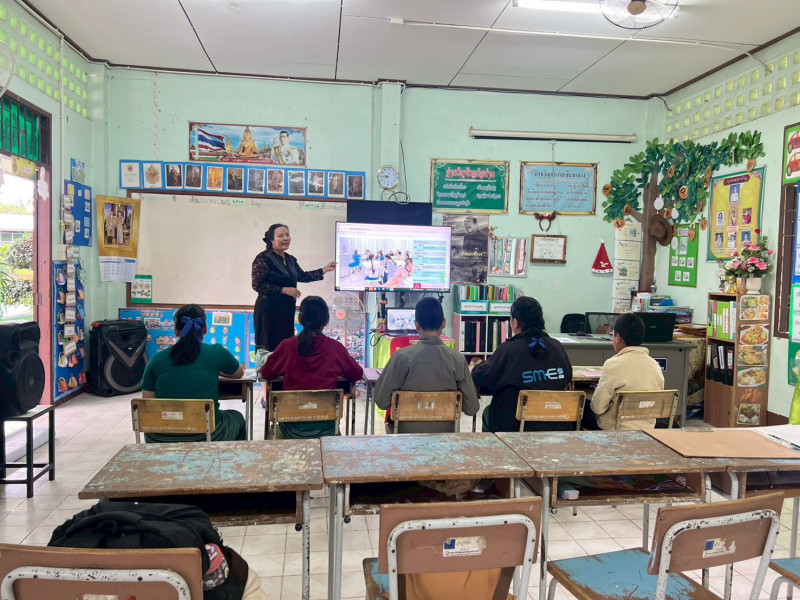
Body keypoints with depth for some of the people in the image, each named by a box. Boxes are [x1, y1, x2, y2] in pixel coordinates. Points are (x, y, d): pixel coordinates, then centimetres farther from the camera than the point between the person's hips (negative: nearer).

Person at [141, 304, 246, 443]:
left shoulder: (157, 359, 2)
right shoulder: (217, 352, -2)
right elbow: (240, 373, 19)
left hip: (159, 441, 2)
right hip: (206, 436, -2)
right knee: (237, 417, 31)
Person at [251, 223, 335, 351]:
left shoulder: (290, 259, 14)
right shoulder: (263, 258, -10)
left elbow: (302, 276, 24)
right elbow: (257, 285, -15)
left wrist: (325, 270, 22)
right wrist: (284, 290, -16)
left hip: (287, 310, 7)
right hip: (269, 311, -7)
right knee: (268, 348, -6)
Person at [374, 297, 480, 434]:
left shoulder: (402, 357, -16)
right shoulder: (458, 359, -12)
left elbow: (381, 402, -11)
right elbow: (472, 408, -6)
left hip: (407, 430, -2)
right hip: (445, 431, 2)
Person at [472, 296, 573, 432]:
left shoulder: (509, 349, -16)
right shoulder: (557, 346, -3)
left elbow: (479, 378, -7)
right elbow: (567, 376, 13)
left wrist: (482, 364, 16)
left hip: (515, 426, -5)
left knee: (487, 412, 26)